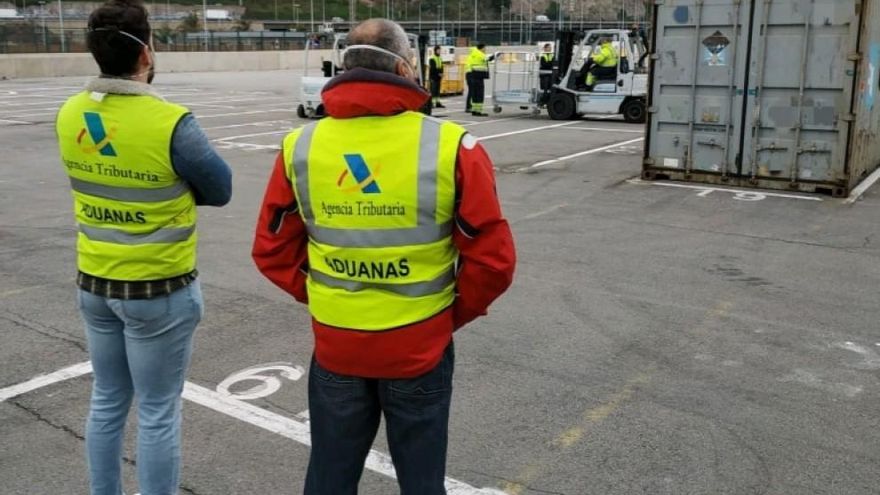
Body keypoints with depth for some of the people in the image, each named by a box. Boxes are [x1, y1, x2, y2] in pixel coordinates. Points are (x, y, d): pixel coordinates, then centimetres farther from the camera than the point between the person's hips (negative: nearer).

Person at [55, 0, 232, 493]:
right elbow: (221, 188, -9)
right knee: (158, 413, 7)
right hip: (159, 292, -6)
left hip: (94, 284, 6)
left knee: (107, 402, 20)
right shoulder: (169, 123, -22)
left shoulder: (69, 115, -2)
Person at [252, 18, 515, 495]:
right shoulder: (452, 146, -14)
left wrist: (320, 298, 11)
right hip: (420, 348, -2)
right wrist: (456, 314, 4)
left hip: (335, 347, 2)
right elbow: (493, 259, -11)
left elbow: (272, 251, 2)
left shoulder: (300, 147, -5)